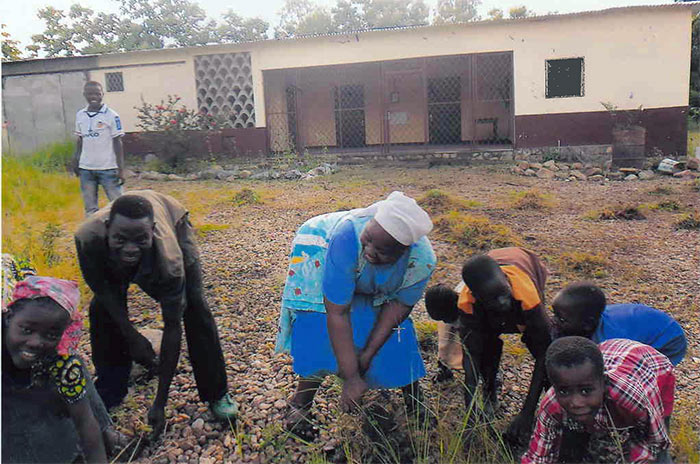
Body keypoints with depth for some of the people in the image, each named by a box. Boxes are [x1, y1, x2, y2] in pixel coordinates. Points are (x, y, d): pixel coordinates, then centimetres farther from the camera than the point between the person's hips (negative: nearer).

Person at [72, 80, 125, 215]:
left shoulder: (111, 115, -5)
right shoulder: (80, 115, 8)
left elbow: (117, 143, -5)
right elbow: (80, 140, 16)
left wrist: (121, 169, -8)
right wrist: (75, 160, 7)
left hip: (108, 168, -4)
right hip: (85, 169, 5)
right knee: (90, 208, 11)